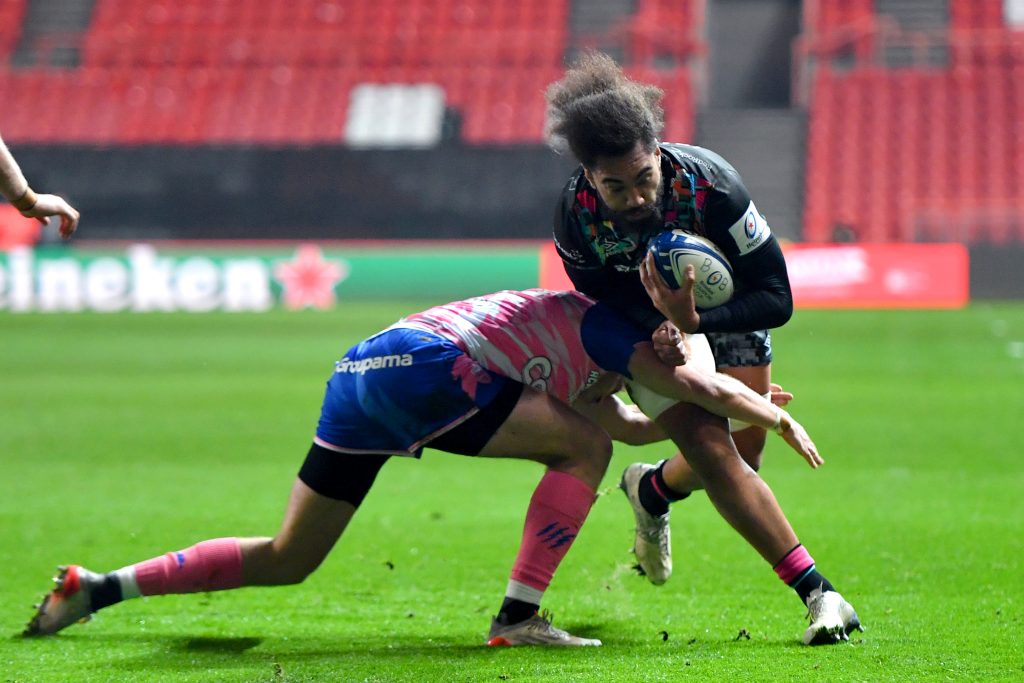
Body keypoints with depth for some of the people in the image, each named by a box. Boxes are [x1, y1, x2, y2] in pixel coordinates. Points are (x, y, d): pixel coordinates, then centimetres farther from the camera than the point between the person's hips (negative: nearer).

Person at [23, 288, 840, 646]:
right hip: (420, 366, -9)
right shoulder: (604, 326, 6)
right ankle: (517, 618, -1)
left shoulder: (571, 332, 31)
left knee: (286, 560, 13)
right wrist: (777, 416, 14)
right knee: (583, 450, 1)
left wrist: (736, 409, 37)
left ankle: (98, 586, 8)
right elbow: (698, 386, -1)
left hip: (361, 372, 9)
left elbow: (629, 425, 39)